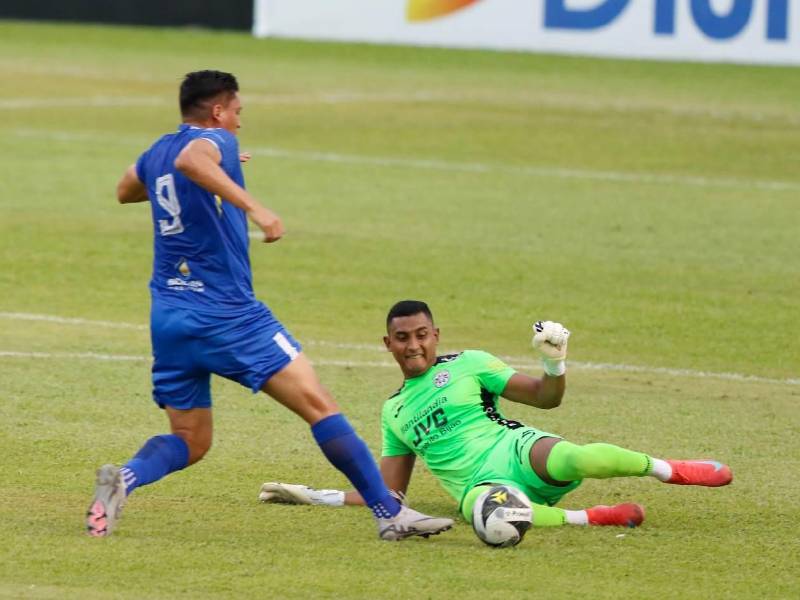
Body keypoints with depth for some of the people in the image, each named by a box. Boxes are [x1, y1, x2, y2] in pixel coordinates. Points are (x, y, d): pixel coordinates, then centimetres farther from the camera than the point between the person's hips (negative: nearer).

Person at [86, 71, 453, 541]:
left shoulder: (156, 154, 15)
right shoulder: (215, 141, -7)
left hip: (169, 319, 8)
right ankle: (390, 512, -7)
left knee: (189, 442, 13)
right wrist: (253, 206, -38)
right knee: (319, 405, -4)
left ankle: (125, 478, -18)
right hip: (228, 314, -7)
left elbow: (125, 193, 37)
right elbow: (190, 160, -32)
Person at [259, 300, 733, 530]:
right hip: (481, 484, 1)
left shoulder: (467, 365, 13)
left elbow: (545, 397, 10)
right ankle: (590, 518, -30)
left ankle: (668, 469, -12)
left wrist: (556, 362, -13)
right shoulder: (394, 412, 24)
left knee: (571, 458, -39)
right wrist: (311, 495, 22)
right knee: (479, 506, -42)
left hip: (515, 452, -1)